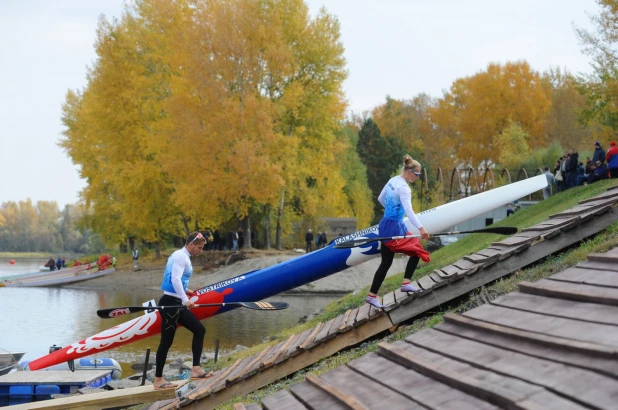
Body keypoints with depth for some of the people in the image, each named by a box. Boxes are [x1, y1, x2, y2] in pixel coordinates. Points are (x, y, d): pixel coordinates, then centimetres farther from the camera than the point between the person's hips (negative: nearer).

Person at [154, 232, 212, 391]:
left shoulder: (182, 256, 17)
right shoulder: (181, 256, -13)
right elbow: (175, 279, -25)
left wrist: (184, 290, 29)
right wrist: (185, 300, -31)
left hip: (176, 304, 10)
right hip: (170, 303, -10)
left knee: (199, 330, 9)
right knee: (167, 341, -6)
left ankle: (196, 369, 6)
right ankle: (158, 380, -1)